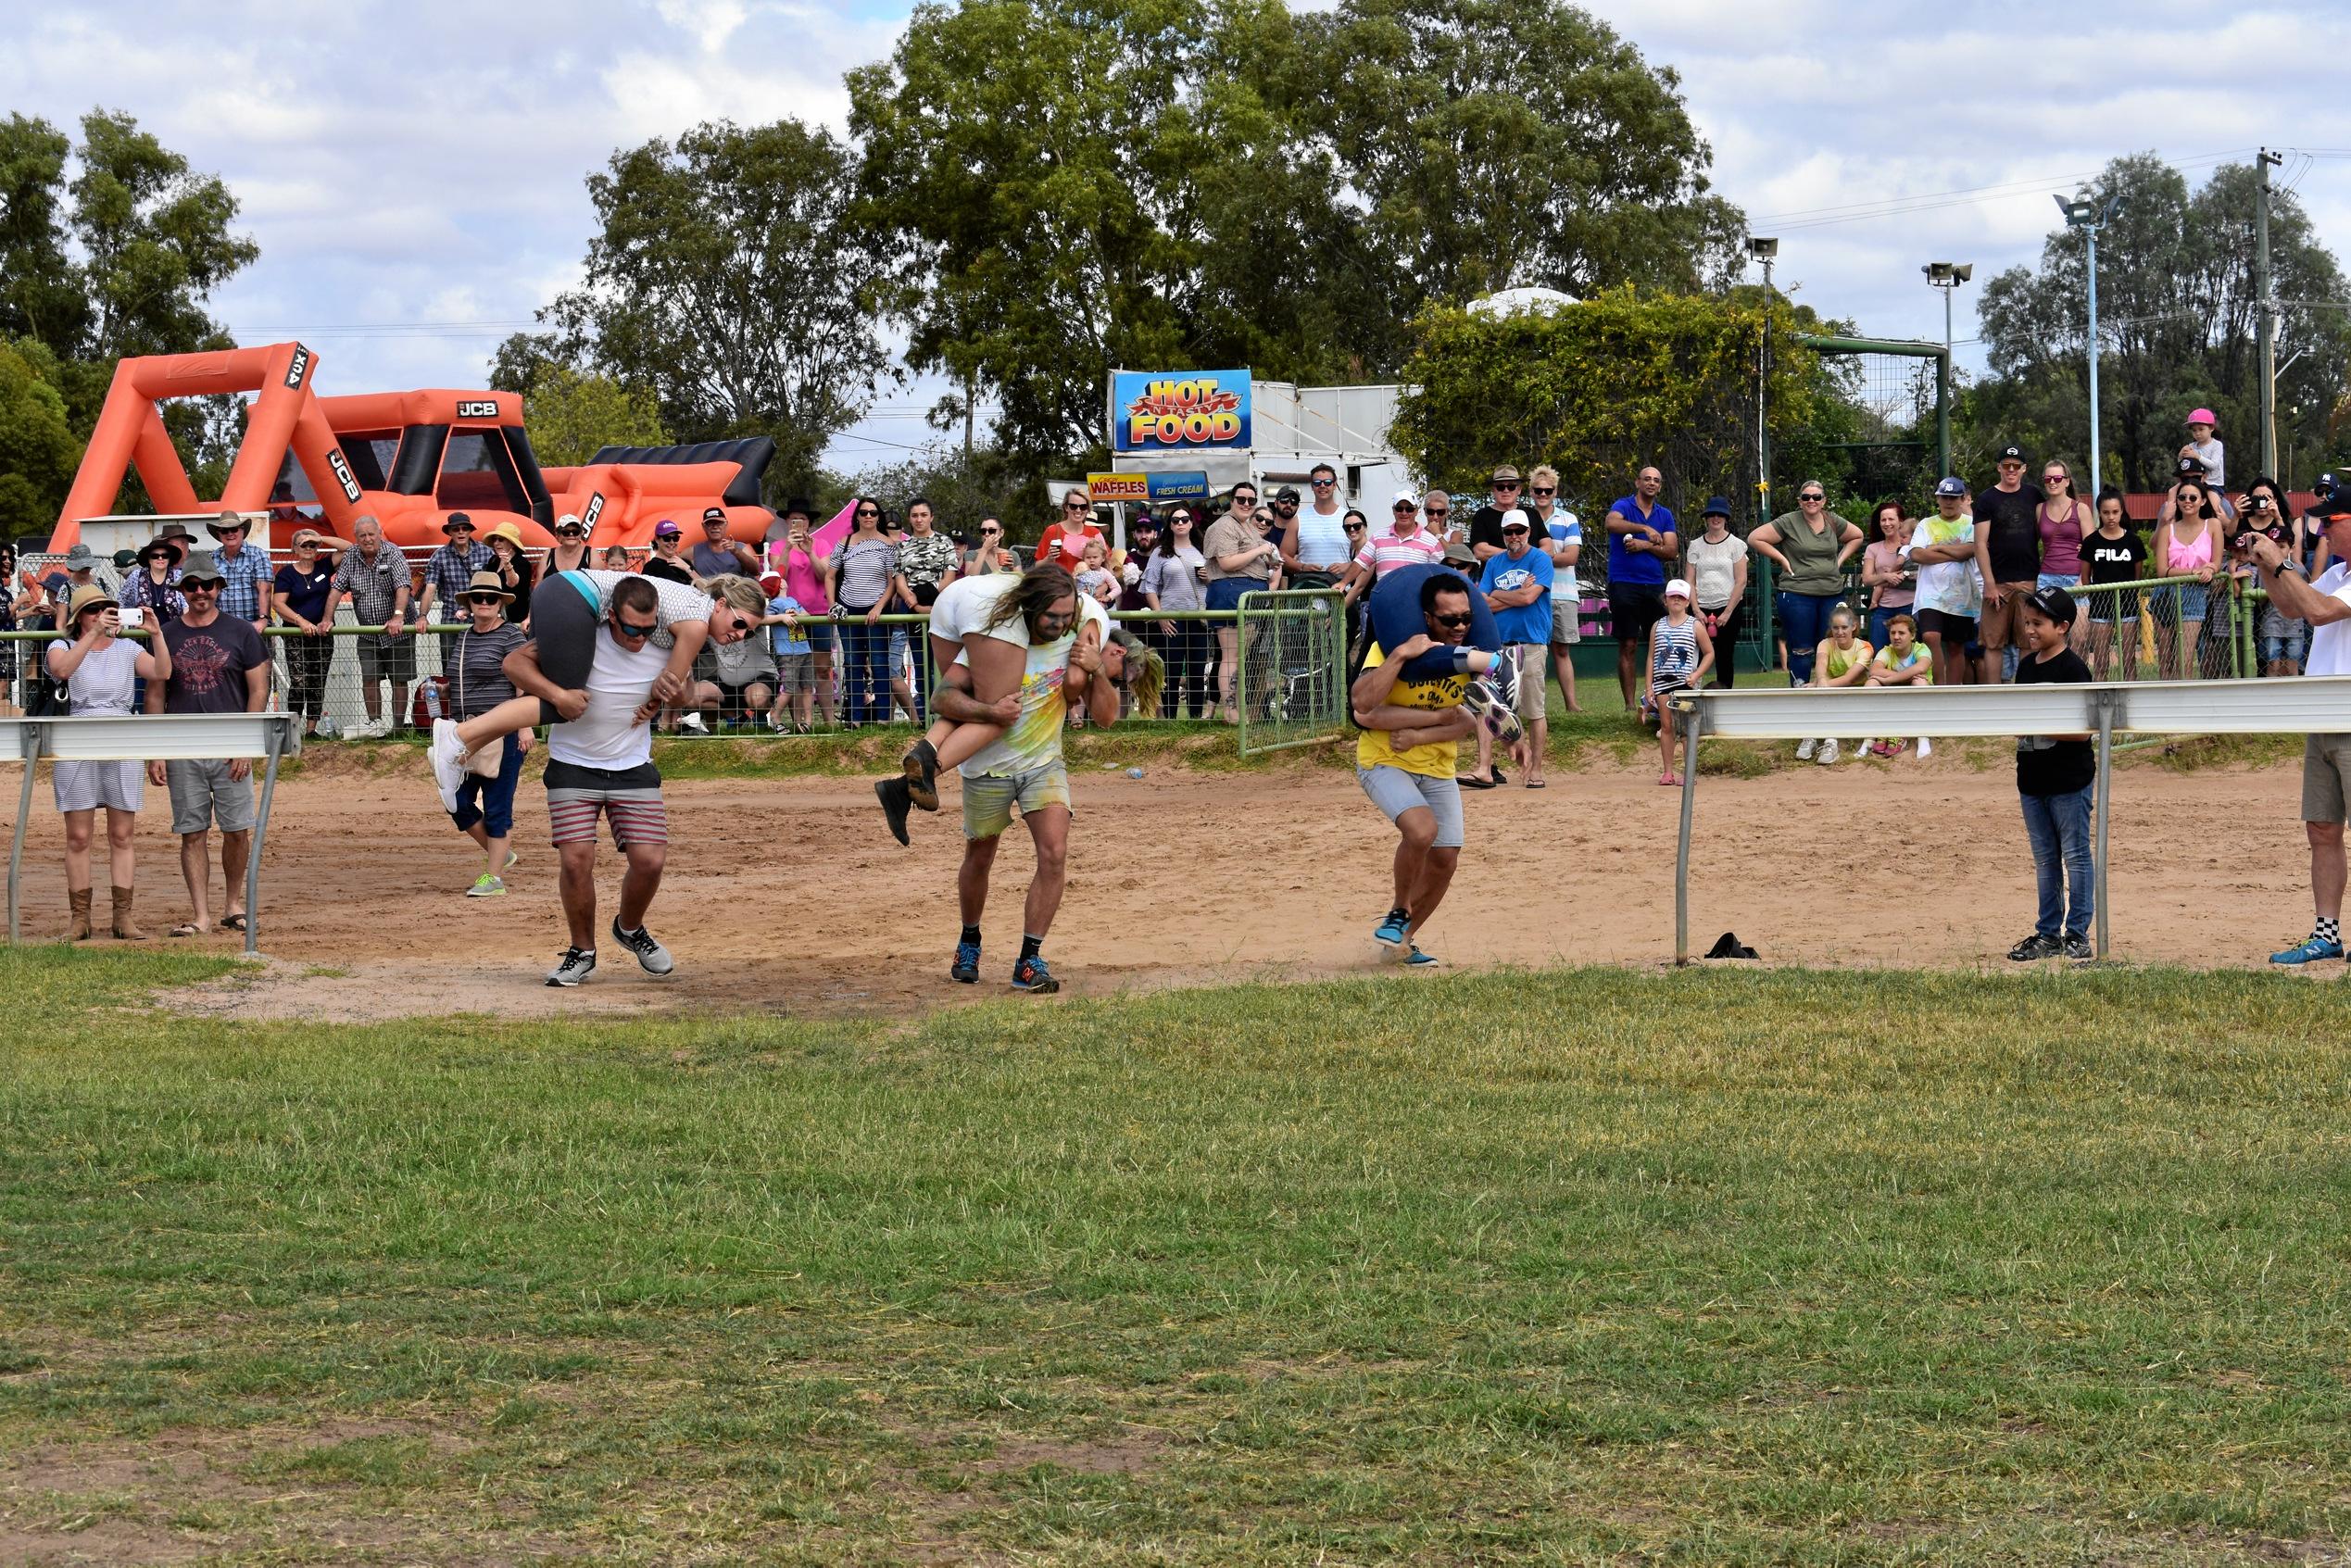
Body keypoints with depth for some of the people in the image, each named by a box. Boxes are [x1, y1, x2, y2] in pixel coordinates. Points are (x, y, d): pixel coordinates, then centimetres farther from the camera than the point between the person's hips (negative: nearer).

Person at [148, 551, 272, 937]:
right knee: (192, 833, 0)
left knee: (237, 831, -2)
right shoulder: (166, 636, 8)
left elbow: (259, 691, 3)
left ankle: (234, 904, 15)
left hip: (231, 750, -1)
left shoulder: (241, 633, 4)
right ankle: (200, 915, 2)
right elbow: (155, 696, 9)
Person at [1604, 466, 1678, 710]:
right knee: (1628, 645, -3)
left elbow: (1672, 551, 5)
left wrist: (1646, 545, -10)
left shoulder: (1665, 515, 13)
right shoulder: (1623, 506, 0)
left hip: (1655, 586, 4)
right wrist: (1644, 528, -31)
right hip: (1624, 585, -4)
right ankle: (1629, 705, -2)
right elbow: (1612, 523, -23)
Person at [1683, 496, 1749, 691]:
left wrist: (1727, 613, -8)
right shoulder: (1695, 546, 11)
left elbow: (1741, 581, -2)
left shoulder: (1735, 545, 4)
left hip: (1729, 608, -2)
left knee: (1725, 658, 0)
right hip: (1702, 609, 2)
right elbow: (1690, 582, 8)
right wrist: (1697, 611, -5)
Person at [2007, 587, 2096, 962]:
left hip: (2070, 778, -8)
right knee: (2045, 859, 13)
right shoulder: (2026, 667, 11)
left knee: (2075, 856, 0)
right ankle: (2048, 934, 20)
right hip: (2032, 776, 8)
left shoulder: (2073, 669, -12)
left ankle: (2078, 935, 4)